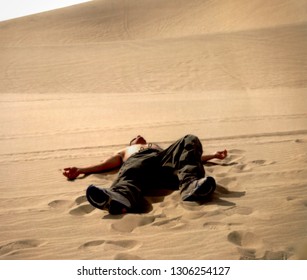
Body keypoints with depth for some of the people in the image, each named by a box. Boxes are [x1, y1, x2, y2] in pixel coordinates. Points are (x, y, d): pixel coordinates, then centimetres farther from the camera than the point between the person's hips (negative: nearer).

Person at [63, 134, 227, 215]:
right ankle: (118, 198, -72)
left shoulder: (159, 147, 49)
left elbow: (187, 156, 35)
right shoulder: (125, 151, 46)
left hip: (163, 158, 2)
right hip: (136, 160, -2)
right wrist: (80, 171, 9)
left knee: (190, 142, -24)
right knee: (130, 175, -37)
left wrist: (213, 156, 24)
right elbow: (105, 164, 26)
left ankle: (191, 185, -49)